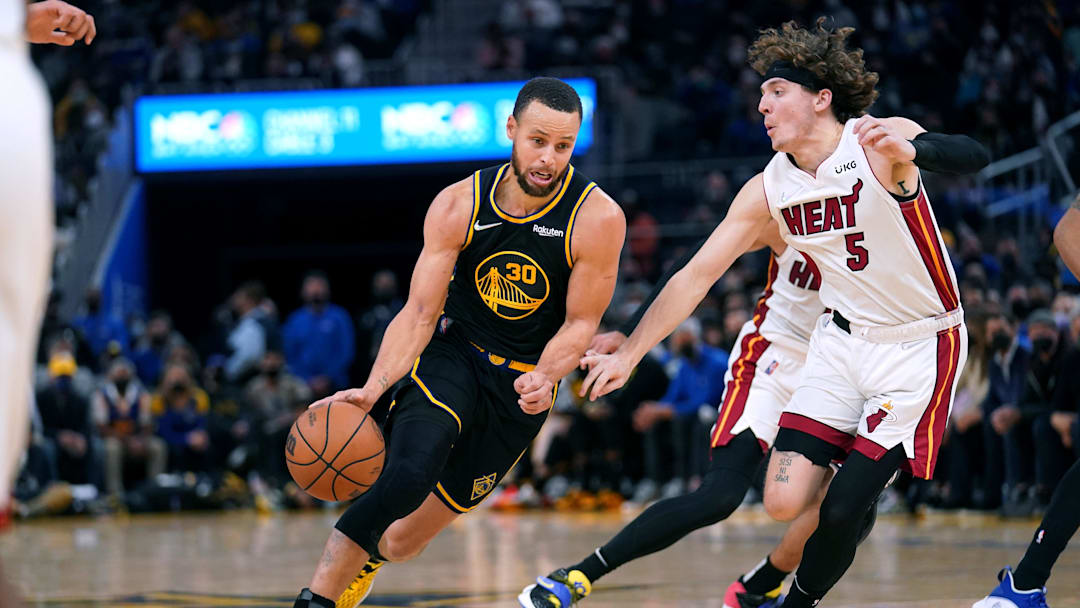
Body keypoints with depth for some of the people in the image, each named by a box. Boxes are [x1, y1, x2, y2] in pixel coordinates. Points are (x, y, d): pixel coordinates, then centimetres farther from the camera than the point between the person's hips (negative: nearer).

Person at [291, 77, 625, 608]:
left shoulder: (598, 219, -19)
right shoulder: (457, 206, -14)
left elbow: (581, 322, -9)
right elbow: (419, 313, -13)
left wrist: (545, 376, -30)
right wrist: (373, 388, -28)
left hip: (522, 385, 0)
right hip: (452, 356, 0)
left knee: (402, 542, 3)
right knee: (408, 476, -31)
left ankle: (365, 559, 40)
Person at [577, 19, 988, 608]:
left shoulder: (880, 144, -19)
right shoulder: (768, 189, -2)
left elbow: (974, 157, -38)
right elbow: (697, 275, 3)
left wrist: (907, 150, -58)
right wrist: (627, 354, 0)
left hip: (920, 346, -5)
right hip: (843, 339, 5)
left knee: (842, 508, -13)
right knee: (784, 502, -7)